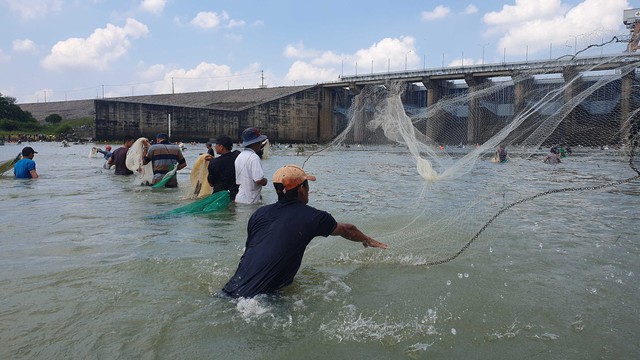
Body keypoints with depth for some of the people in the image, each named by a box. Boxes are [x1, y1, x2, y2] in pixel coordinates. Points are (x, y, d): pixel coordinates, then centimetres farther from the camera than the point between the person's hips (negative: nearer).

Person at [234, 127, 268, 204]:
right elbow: (259, 180, -24)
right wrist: (265, 181, -3)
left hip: (239, 199, 9)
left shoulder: (239, 157, 11)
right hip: (250, 201, -9)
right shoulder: (254, 157, -17)